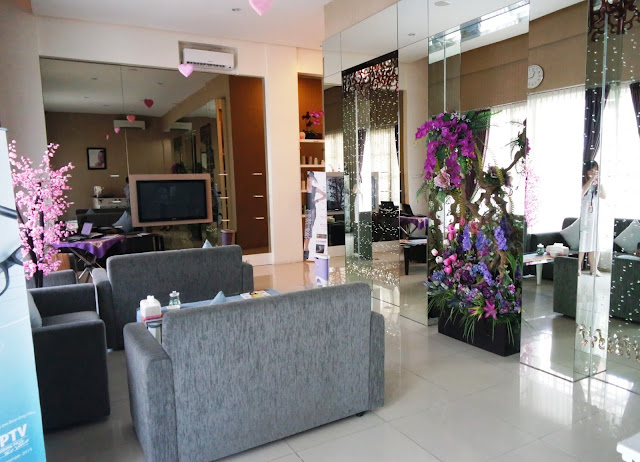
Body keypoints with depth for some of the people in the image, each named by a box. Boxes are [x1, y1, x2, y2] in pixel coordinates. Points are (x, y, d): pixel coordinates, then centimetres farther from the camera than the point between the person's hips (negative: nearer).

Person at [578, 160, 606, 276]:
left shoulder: (596, 183, 9)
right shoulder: (582, 181, -3)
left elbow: (604, 196, 2)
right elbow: (581, 192, -21)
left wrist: (600, 182, -6)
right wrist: (591, 179, -19)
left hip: (595, 215, 4)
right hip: (583, 215, -4)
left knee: (594, 242, 6)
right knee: (582, 242, -3)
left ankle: (594, 269, 14)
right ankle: (578, 268, 5)